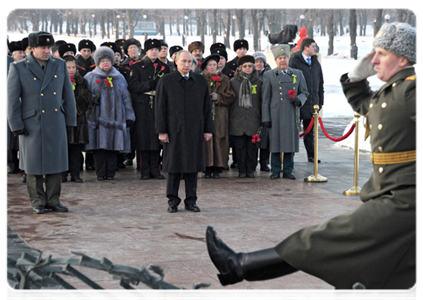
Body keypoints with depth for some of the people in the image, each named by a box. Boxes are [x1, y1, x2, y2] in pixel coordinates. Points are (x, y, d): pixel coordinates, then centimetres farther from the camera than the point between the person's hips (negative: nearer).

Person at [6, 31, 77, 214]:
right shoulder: (18, 69, -3)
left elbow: (68, 95, 11)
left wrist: (70, 120, 8)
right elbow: (11, 99, -4)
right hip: (32, 125, -3)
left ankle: (53, 200, 15)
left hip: (56, 124, 3)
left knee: (56, 162, 5)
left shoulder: (60, 65, 7)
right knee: (34, 164, 3)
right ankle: (37, 202, 14)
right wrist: (17, 126, -7)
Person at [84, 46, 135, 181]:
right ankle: (100, 174, 1)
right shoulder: (90, 77, 9)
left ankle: (110, 173, 5)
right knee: (99, 146, -5)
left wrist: (129, 116, 10)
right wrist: (92, 99, -12)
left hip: (115, 117, 2)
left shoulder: (119, 78, 15)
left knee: (113, 146, -1)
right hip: (98, 118, -2)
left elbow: (126, 98, 15)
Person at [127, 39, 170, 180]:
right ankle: (145, 171, 2)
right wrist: (150, 84, -14)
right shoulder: (137, 67, 4)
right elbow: (132, 86, -6)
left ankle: (155, 169, 7)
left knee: (156, 139, 1)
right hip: (142, 108, -3)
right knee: (144, 139, -3)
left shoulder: (165, 68, 14)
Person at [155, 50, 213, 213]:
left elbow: (207, 106, 10)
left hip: (195, 131, 3)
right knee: (174, 166, 1)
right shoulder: (165, 81, 1)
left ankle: (191, 201, 13)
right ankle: (172, 201, 10)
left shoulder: (201, 81, 9)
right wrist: (161, 131, -7)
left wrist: (208, 129, 5)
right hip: (174, 131, -2)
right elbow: (160, 108, -2)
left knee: (193, 165, 5)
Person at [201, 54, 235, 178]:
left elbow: (231, 97, 7)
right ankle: (207, 169, -1)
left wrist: (219, 97, -7)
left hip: (220, 116, 1)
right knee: (206, 140, -7)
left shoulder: (224, 79, 13)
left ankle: (217, 169, 1)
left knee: (219, 141, -4)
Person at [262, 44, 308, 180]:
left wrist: (299, 99, -7)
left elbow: (304, 92, 17)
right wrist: (266, 117, -3)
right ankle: (276, 170, 8)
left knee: (290, 142, 3)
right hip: (275, 114, -2)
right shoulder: (269, 76, 7)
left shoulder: (298, 74, 13)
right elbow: (265, 98, 4)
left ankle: (288, 170, 12)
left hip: (292, 114, 2)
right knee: (275, 142, -1)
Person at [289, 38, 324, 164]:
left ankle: (311, 155, 16)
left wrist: (320, 101, 14)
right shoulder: (294, 61, -7)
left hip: (312, 103, 6)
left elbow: (320, 83, 18)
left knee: (310, 130, 11)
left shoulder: (315, 63, 14)